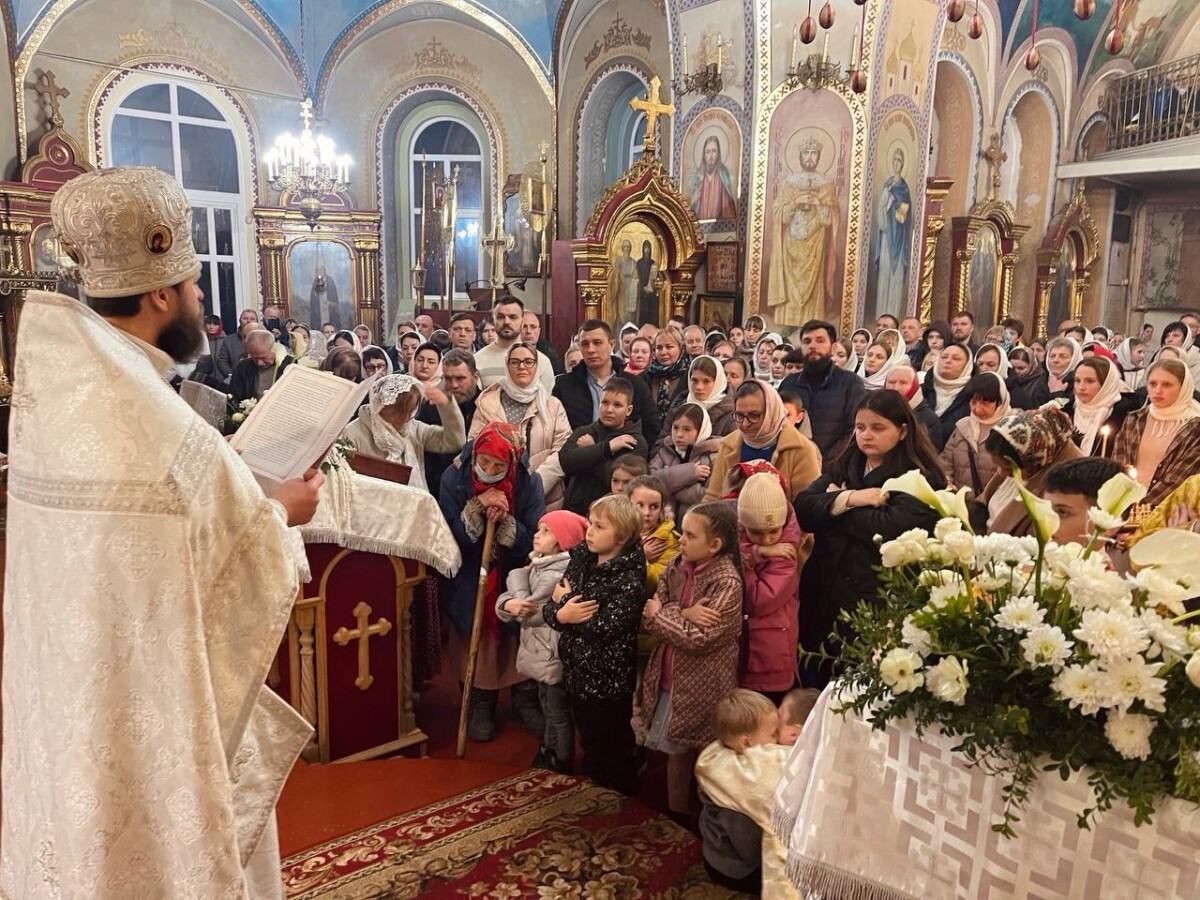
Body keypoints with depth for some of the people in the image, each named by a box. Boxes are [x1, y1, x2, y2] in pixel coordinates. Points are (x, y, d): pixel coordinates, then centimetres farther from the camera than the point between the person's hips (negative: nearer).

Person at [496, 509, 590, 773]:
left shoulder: (556, 575, -26)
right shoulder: (538, 564, 4)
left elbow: (528, 612, -22)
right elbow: (509, 600, 0)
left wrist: (520, 577, -13)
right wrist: (509, 603, -24)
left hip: (553, 653, -9)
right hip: (542, 651, 9)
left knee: (558, 711, 10)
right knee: (549, 707, 25)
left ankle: (562, 762, 27)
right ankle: (548, 753, 42)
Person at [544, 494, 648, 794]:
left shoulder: (629, 579, -23)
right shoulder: (581, 557, -2)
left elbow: (604, 627, -30)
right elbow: (550, 608, -2)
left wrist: (566, 599, -17)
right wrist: (560, 614, -25)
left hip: (609, 679, -7)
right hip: (577, 671, 7)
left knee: (615, 748, 14)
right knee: (589, 741, 26)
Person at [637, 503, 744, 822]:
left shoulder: (727, 582, -21)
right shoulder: (677, 565, 0)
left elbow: (699, 639, -24)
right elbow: (651, 610, -5)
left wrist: (659, 615, -13)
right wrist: (685, 614, -23)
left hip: (704, 686, -6)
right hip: (670, 678, 6)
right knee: (676, 750, 20)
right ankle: (676, 816, 38)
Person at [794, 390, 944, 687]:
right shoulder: (842, 468, 13)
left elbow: (889, 529, -20)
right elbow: (801, 509, 0)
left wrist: (835, 503, -7)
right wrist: (850, 498, -14)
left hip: (878, 602, -5)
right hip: (825, 595, 5)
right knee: (819, 687, 14)